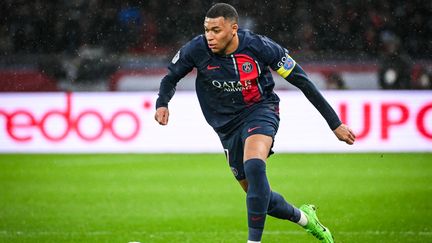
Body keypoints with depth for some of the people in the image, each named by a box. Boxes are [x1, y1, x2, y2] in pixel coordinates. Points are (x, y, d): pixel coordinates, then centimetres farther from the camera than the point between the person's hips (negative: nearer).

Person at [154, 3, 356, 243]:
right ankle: (302, 217, 36)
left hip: (260, 110, -4)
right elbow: (171, 77, 5)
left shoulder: (259, 46, -19)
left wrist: (335, 124, -8)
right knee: (256, 193, 7)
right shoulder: (196, 50, -14)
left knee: (254, 167, -33)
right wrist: (162, 104, -19)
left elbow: (301, 81, -10)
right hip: (227, 125, 4)